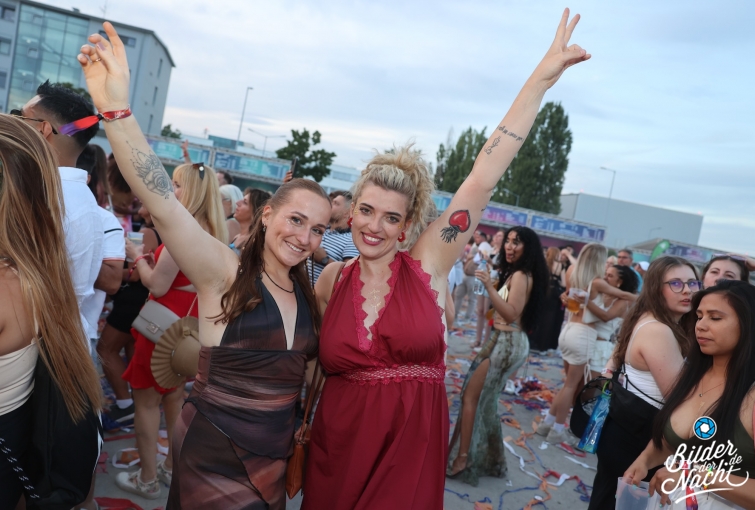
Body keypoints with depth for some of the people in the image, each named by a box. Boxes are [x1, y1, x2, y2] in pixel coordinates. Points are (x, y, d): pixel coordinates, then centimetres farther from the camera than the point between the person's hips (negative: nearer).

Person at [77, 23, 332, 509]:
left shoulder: (307, 292, 2)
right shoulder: (225, 274, -14)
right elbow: (162, 202, -29)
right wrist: (116, 108, -37)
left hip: (273, 463, 5)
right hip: (214, 462, -5)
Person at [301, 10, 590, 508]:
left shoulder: (428, 266, -10)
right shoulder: (332, 279, -3)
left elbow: (483, 180, -16)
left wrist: (544, 77, -17)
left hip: (409, 455, -1)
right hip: (336, 452, 2)